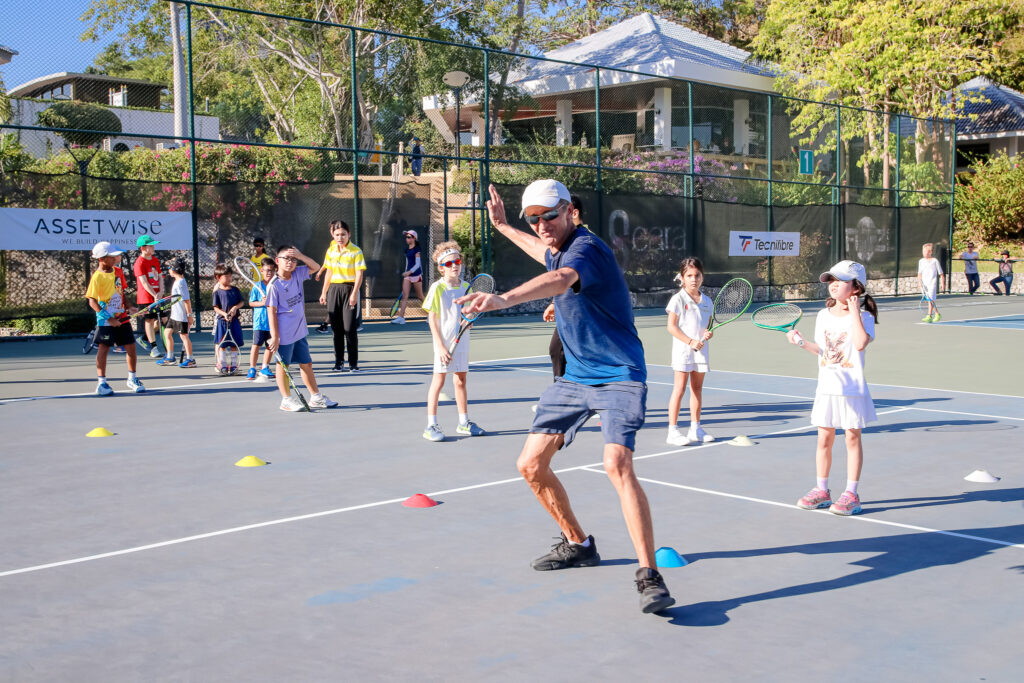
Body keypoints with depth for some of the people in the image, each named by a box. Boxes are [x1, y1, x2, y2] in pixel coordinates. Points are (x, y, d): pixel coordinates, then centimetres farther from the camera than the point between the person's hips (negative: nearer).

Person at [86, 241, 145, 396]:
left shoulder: (118, 272, 6)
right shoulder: (97, 277, -12)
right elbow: (92, 302, -14)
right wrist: (109, 318, -20)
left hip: (122, 317, 6)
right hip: (106, 320, -6)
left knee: (131, 346, 7)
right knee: (103, 348, -3)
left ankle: (132, 379, 21)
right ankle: (101, 382, 4)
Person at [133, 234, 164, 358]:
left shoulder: (155, 260, 12)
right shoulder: (140, 262, -11)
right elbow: (144, 282, -16)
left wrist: (161, 292, -5)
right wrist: (154, 295, -21)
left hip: (158, 296, 7)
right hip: (146, 297, -7)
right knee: (149, 320, -3)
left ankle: (146, 338, 28)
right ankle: (154, 348, 1)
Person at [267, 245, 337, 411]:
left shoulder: (297, 274, 4)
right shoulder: (274, 285, -14)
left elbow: (316, 267, 13)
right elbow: (271, 311, -14)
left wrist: (300, 256, -6)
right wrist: (274, 336, -18)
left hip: (300, 331, 7)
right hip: (284, 334, -7)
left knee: (306, 364, 14)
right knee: (283, 365, 4)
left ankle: (316, 397, 23)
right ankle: (286, 400, 13)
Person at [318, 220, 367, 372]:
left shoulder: (356, 251, -6)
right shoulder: (331, 251, 10)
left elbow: (359, 274, -11)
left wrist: (354, 294, -21)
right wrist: (324, 292, 16)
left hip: (349, 289, -5)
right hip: (334, 289, 5)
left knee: (350, 328, -7)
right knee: (336, 328, 7)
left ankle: (353, 363, 1)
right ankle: (339, 362, 14)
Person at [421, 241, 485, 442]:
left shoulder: (466, 286, 6)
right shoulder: (437, 288, -10)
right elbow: (432, 319, -10)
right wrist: (441, 346, -16)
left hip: (462, 340, 5)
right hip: (444, 342, -5)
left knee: (460, 380, 13)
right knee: (439, 380, -3)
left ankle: (464, 423, 23)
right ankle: (431, 426, 3)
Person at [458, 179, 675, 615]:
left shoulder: (586, 248, -22)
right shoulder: (556, 249, 7)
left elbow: (560, 279, -47)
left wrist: (502, 299, -64)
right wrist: (502, 226, 41)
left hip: (619, 378, -9)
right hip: (574, 377, 9)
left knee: (617, 464, -29)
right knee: (531, 465, 7)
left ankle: (649, 575, -22)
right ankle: (577, 544, 28)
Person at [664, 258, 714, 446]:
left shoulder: (707, 301, 10)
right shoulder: (678, 299, -7)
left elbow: (709, 324, 17)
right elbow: (672, 326, -11)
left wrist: (709, 333, -7)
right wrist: (691, 341, -18)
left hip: (701, 351, 6)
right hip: (682, 351, -6)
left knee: (697, 388, 11)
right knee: (679, 389, -7)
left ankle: (695, 429, 20)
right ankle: (673, 431, -5)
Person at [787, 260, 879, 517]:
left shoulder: (863, 317, -7)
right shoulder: (823, 316, 9)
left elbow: (860, 343, -27)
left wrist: (854, 311, -21)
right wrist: (801, 341, 2)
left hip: (852, 388, -5)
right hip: (826, 387, 5)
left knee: (852, 438, 3)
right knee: (824, 438, 8)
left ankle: (851, 494, 9)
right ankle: (822, 490, 19)